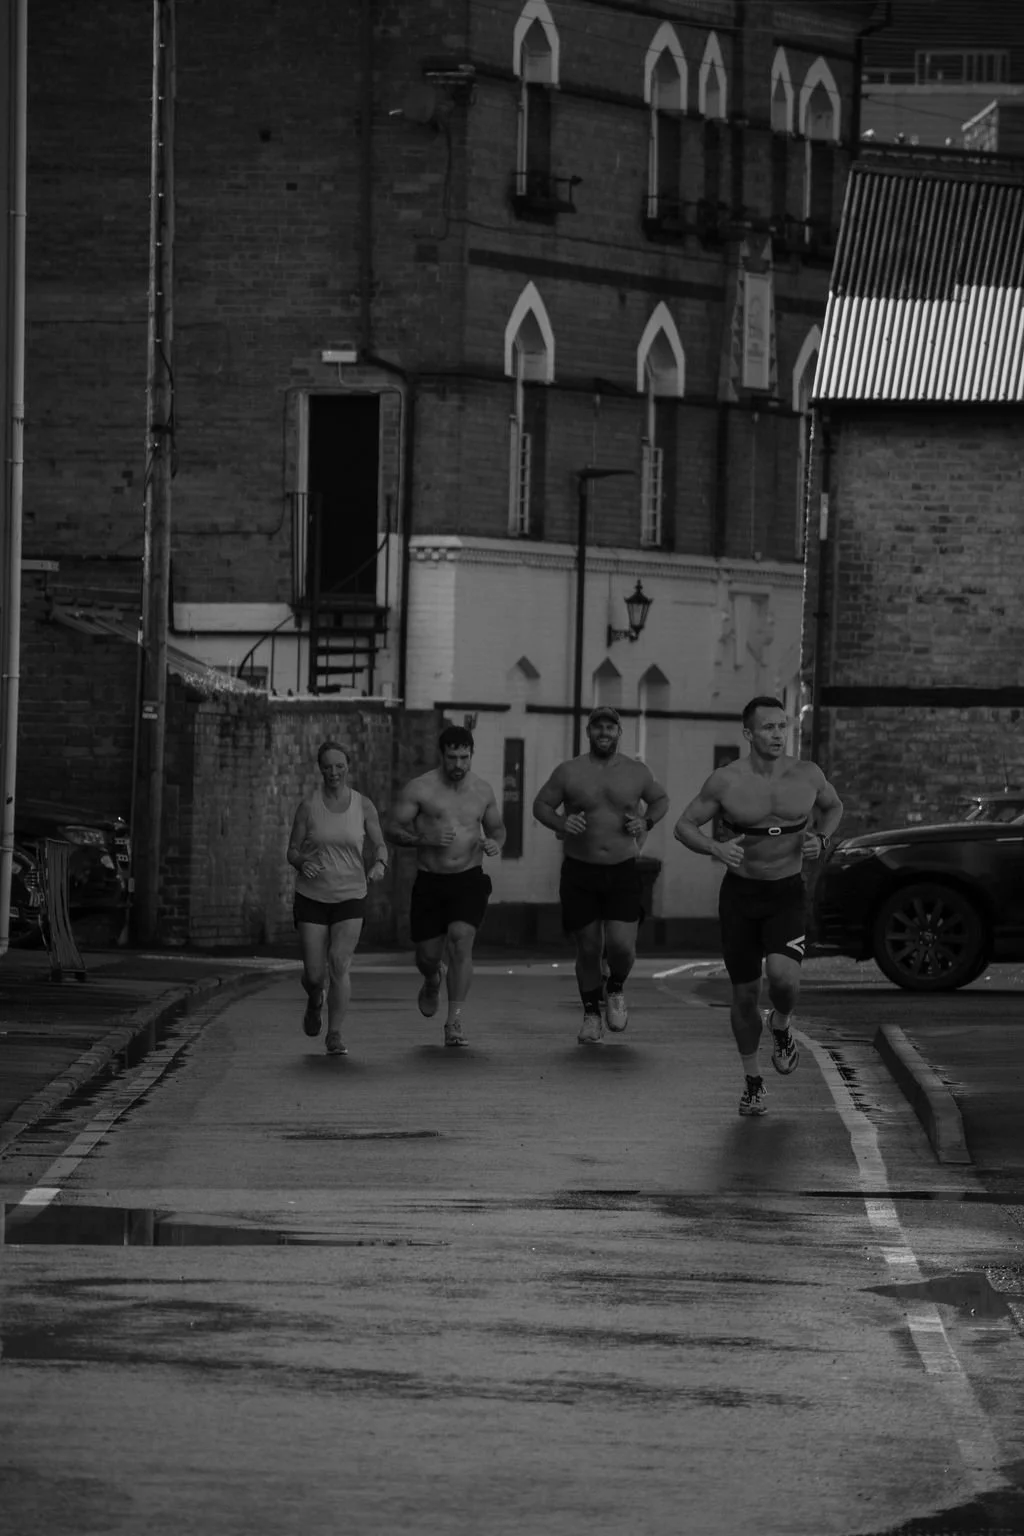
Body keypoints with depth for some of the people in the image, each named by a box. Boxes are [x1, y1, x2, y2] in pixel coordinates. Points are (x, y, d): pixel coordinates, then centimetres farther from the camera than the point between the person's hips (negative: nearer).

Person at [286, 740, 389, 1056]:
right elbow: (292, 852, 1)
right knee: (314, 974, 0)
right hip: (312, 897, 0)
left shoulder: (363, 806, -1)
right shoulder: (309, 806, -3)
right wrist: (303, 862, -22)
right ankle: (314, 1001, 37)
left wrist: (380, 864, -15)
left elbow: (380, 844, 8)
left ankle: (335, 1035, -7)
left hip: (350, 898, 0)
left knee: (339, 965, -16)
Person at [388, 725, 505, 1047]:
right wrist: (426, 839, -22)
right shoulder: (420, 789, -5)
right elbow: (394, 829, -4)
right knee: (427, 956, 5)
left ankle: (454, 1022, -15)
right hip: (430, 881, 0)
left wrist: (496, 843, -5)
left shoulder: (482, 789, 6)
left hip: (469, 879, 0)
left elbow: (496, 828, 19)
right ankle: (433, 980, 46)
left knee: (461, 941, -20)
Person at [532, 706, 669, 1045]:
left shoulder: (637, 773, 4)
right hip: (580, 872, 0)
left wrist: (647, 822, 0)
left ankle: (616, 991, 19)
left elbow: (660, 799, 20)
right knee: (588, 949, 4)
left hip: (623, 872, 0)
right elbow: (541, 805, 7)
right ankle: (592, 1015, 22)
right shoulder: (569, 772, -1)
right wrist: (560, 823, -13)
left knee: (621, 945, -13)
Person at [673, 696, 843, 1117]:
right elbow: (684, 825, -2)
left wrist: (821, 838, -3)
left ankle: (780, 1026, 11)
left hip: (788, 893, 0)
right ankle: (752, 1082, 25)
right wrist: (716, 848, -21)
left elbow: (833, 806, 17)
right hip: (740, 892, 0)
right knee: (745, 992, 5)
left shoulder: (807, 776, -4)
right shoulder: (726, 781, -10)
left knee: (783, 975, -24)